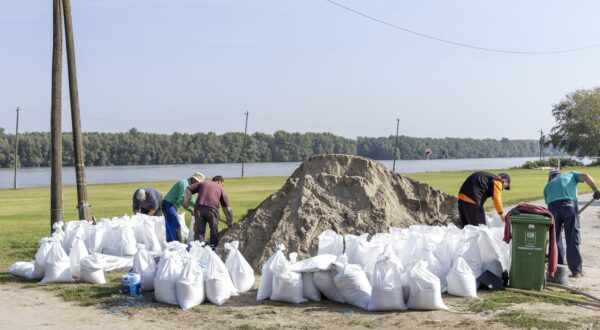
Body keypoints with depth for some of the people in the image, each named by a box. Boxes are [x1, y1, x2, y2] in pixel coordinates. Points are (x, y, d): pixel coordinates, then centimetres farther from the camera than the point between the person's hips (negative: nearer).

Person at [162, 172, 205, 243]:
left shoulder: (188, 184, 15)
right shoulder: (184, 183, -16)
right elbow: (181, 200, -24)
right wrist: (191, 210, -18)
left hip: (168, 205, 10)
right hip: (169, 205, -10)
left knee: (170, 228, 12)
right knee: (176, 227, -11)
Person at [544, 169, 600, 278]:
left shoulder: (548, 185, 33)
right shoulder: (570, 174, 29)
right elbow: (586, 176, 8)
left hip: (553, 207, 1)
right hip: (569, 205, -1)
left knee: (555, 237, 18)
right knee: (573, 239, 4)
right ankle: (576, 270, 6)